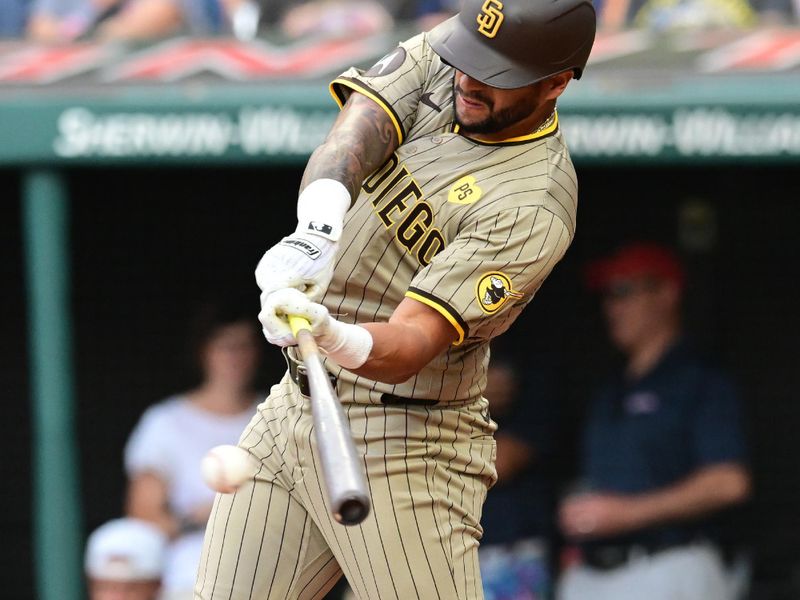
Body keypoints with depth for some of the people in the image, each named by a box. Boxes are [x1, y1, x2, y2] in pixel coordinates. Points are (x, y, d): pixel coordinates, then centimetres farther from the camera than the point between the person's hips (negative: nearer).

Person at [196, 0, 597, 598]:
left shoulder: (533, 207, -21)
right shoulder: (436, 60, 0)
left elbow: (410, 345, -28)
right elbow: (354, 134, -18)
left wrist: (341, 342, -50)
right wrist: (319, 222, -39)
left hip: (402, 444, -7)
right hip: (292, 408, 7)